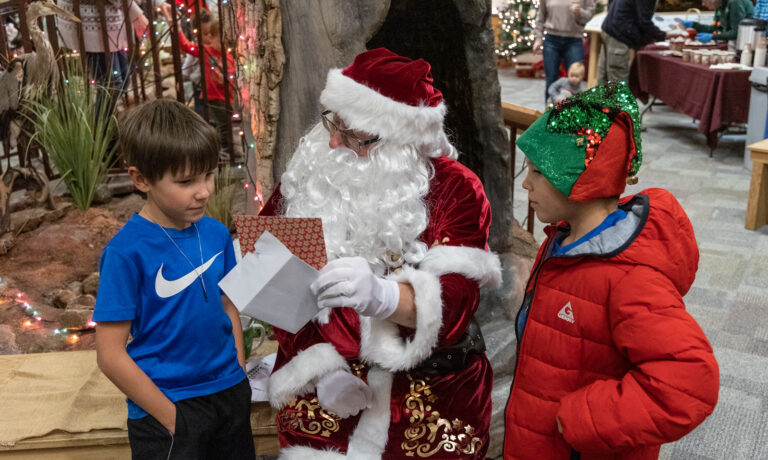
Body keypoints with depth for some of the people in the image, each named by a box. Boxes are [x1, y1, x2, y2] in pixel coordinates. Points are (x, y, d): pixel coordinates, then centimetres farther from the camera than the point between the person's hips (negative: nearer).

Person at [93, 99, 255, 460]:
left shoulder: (216, 234, -2)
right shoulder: (126, 252, -17)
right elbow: (111, 355, -15)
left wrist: (240, 375, 4)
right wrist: (171, 417, -13)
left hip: (230, 395, 6)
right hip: (167, 407, -5)